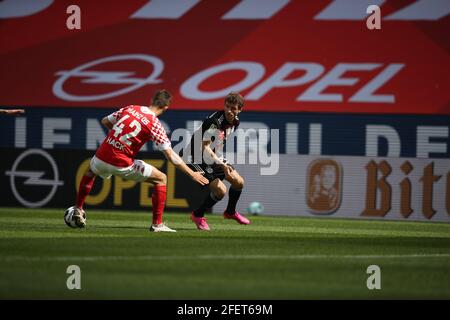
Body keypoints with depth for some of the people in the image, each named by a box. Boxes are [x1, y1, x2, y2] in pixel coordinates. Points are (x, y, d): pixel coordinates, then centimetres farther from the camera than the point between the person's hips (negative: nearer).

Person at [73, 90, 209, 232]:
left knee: (90, 171, 41)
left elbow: (105, 121, 19)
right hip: (122, 165, -4)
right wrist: (192, 173, -3)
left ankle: (78, 210, 39)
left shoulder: (130, 108, 6)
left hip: (101, 158, 4)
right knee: (161, 179, 12)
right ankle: (157, 224, 9)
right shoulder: (155, 125, -7)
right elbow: (171, 156, -10)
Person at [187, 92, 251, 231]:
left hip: (217, 158, 9)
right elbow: (204, 146, -30)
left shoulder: (235, 121, -1)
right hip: (201, 160, -9)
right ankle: (197, 215, 6)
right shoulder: (214, 121, -29)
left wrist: (223, 162, 18)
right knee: (220, 190, -18)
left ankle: (230, 212, 37)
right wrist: (221, 164, -34)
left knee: (239, 182, 10)